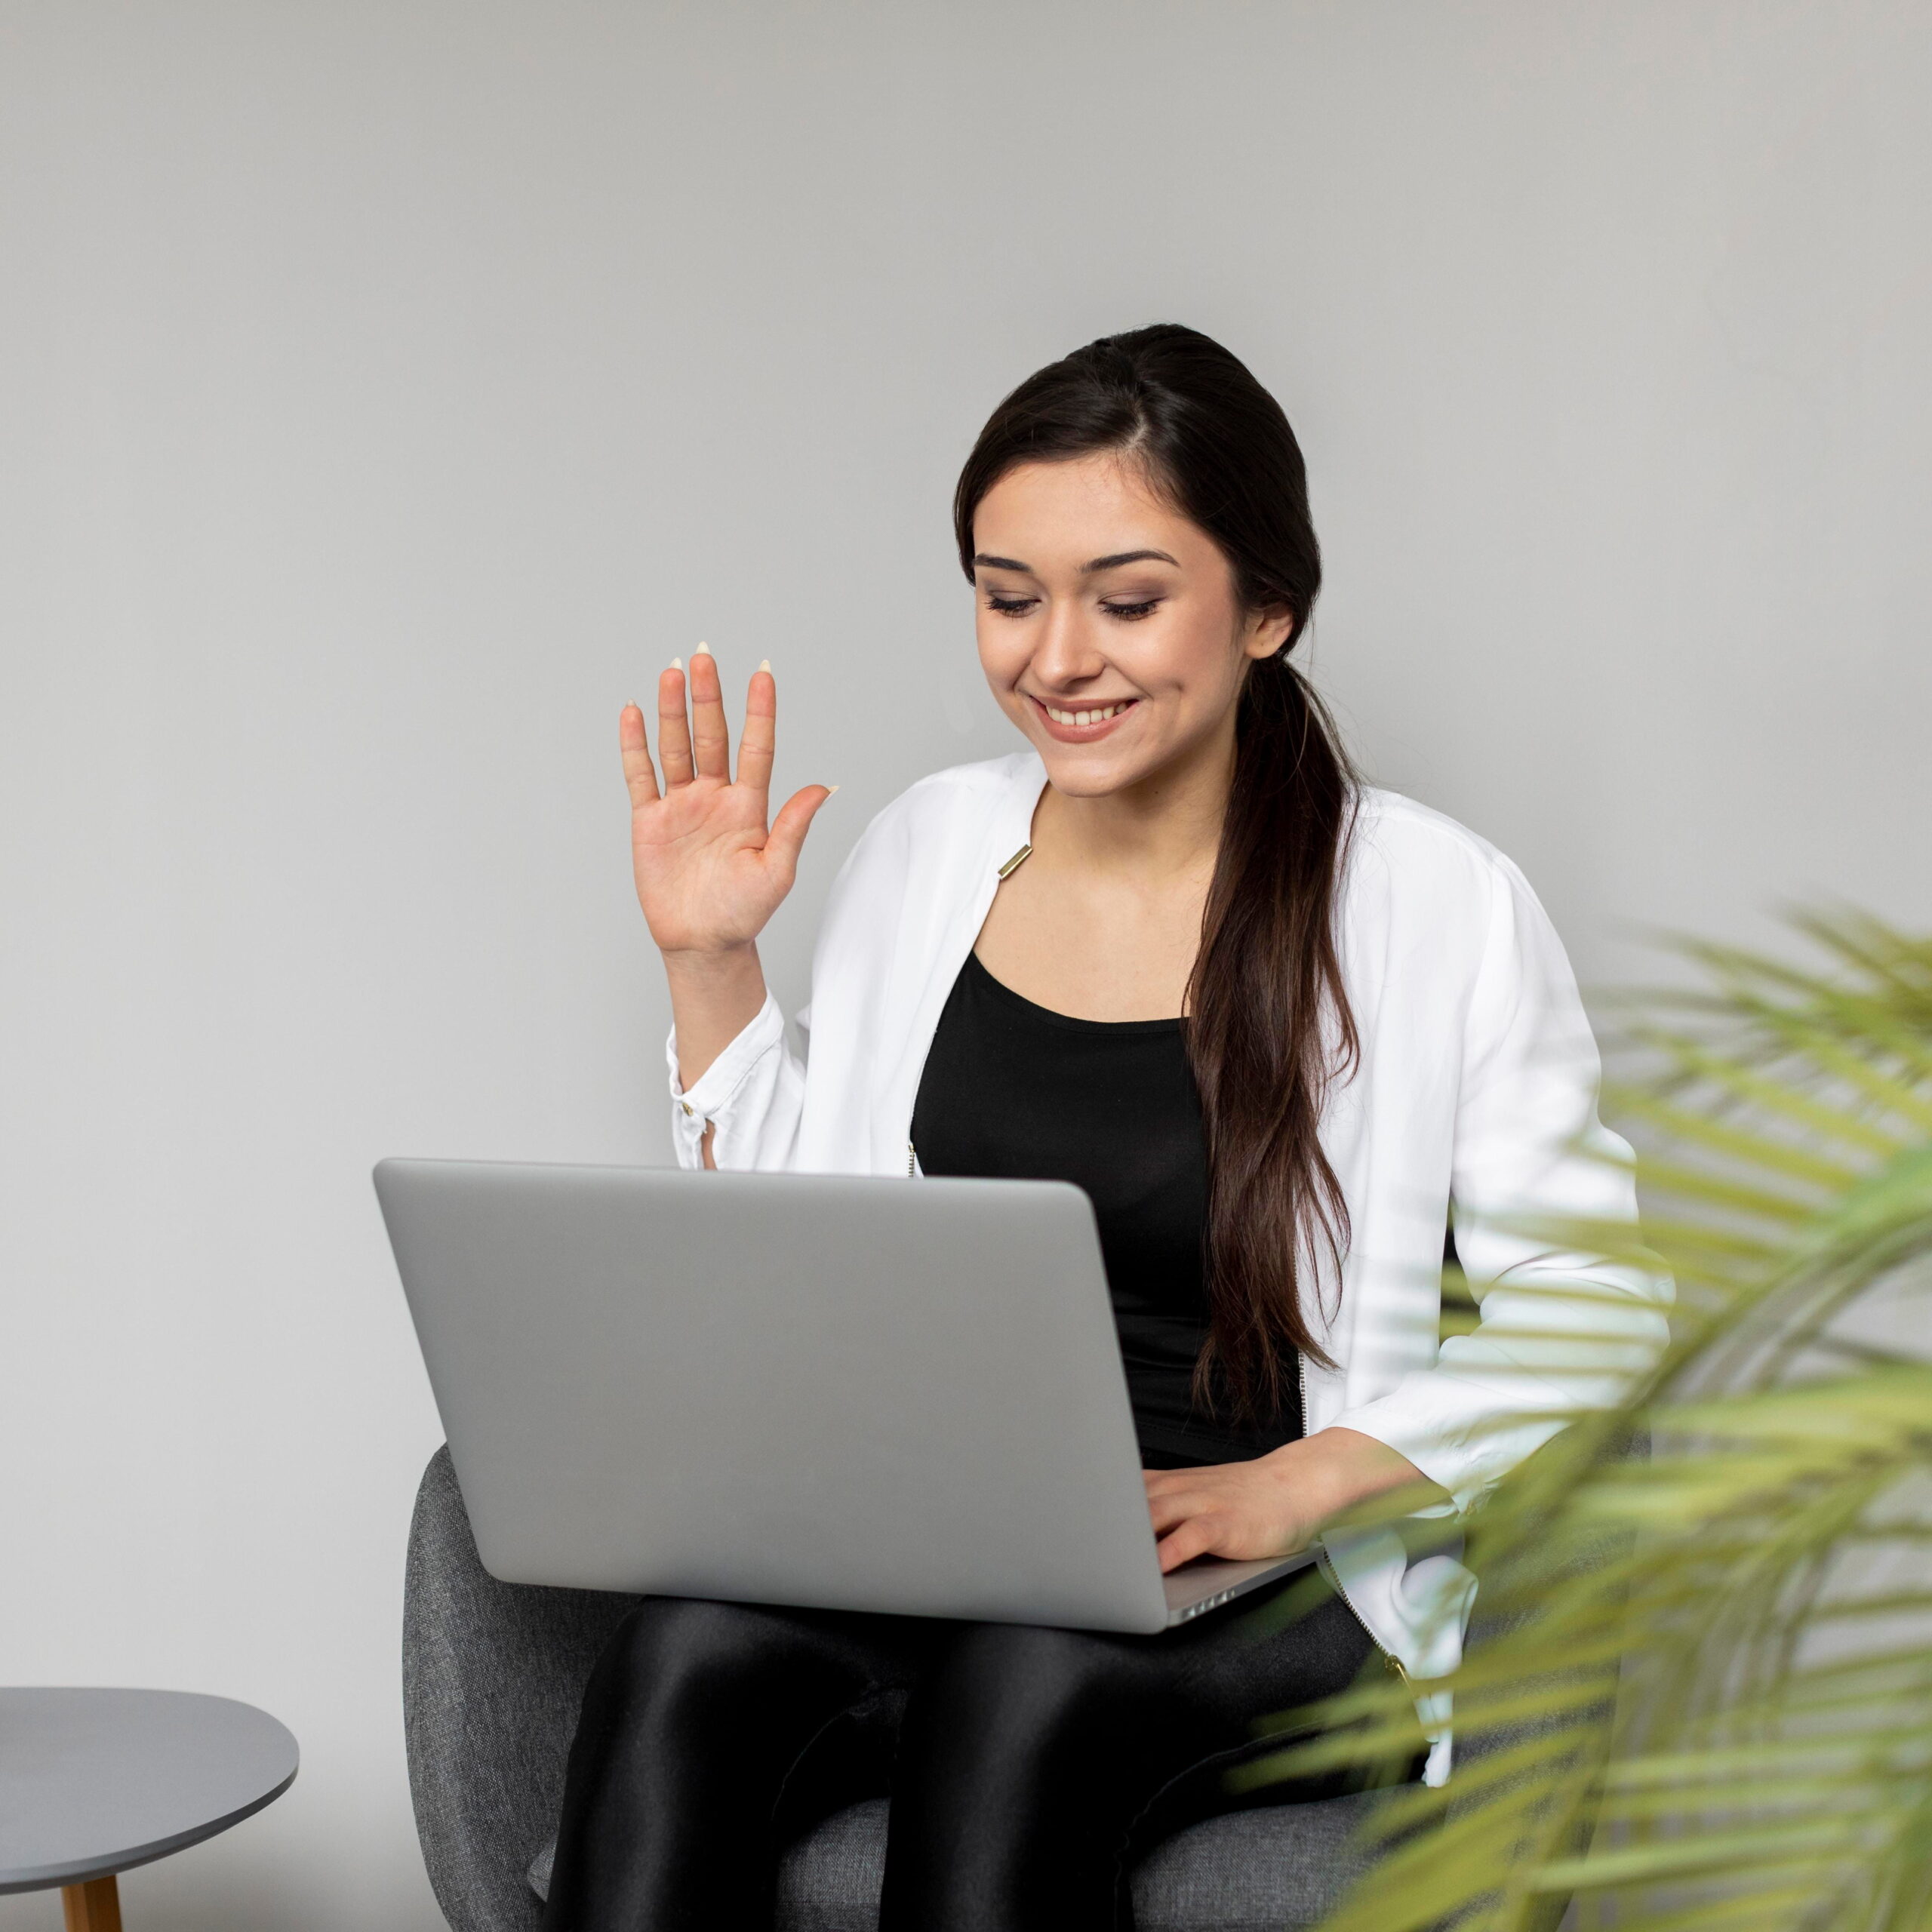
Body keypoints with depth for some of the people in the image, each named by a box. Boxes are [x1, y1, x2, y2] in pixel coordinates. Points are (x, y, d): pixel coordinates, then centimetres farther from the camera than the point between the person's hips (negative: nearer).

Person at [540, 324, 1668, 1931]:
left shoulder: (1444, 910, -3)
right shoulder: (924, 850, 11)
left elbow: (1590, 1318, -1)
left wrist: (1294, 1487, -14)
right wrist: (710, 965, 6)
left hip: (1269, 1596, -3)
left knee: (1021, 1688, -36)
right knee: (681, 1660, -30)